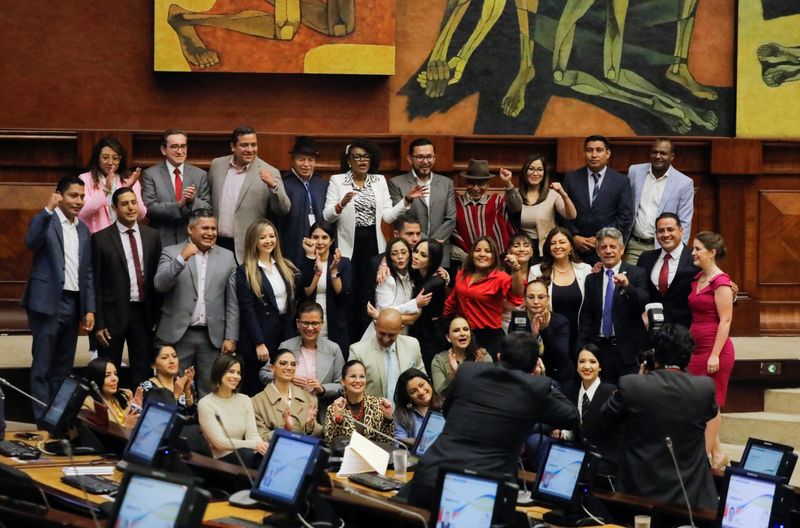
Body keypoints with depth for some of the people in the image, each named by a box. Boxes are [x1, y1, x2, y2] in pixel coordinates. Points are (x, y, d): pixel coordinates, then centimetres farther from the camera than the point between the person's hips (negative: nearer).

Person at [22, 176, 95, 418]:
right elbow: (31, 242, -26)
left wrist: (89, 308, 9)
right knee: (42, 366, -2)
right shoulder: (45, 221, -4)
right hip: (48, 302, -6)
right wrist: (48, 209, -33)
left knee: (64, 367, 10)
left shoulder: (83, 230, 15)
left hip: (74, 304, 6)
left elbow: (87, 272, 15)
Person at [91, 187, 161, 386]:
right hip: (113, 313, -3)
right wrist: (98, 323, -8)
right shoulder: (101, 239, -3)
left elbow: (158, 277, 8)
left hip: (144, 312, 3)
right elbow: (95, 284, -4)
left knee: (142, 373, 8)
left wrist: (157, 316, 4)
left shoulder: (152, 236, 7)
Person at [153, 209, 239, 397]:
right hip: (178, 334, -2)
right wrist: (182, 258, -23)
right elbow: (160, 285, -13)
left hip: (213, 337, 2)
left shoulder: (227, 257, 9)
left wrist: (231, 337, 2)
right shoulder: (171, 253, 2)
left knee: (209, 392, 4)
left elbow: (232, 302, 8)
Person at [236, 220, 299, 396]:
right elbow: (247, 310, -9)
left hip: (286, 333, 5)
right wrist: (259, 344, -14)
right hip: (260, 336, -5)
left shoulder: (285, 267, 13)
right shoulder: (245, 272, -4)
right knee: (256, 390, 1)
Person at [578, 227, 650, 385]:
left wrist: (627, 286, -31)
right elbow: (586, 317, 14)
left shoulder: (636, 274, 0)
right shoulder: (592, 280, 11)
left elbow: (643, 304, -14)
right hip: (601, 348, 3)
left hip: (629, 349, -3)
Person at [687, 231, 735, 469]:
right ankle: (717, 454, 18)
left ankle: (707, 455, 4)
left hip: (715, 350, -8)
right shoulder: (697, 279, 13)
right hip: (697, 349, 8)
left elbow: (725, 320, -15)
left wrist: (715, 354, -19)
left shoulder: (720, 282, -11)